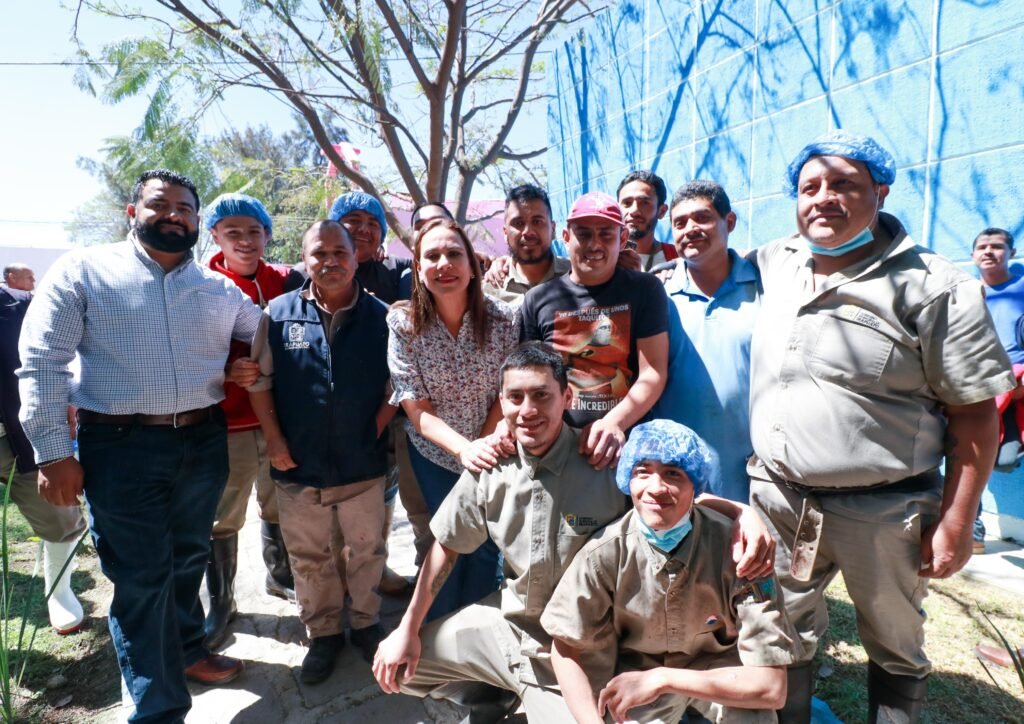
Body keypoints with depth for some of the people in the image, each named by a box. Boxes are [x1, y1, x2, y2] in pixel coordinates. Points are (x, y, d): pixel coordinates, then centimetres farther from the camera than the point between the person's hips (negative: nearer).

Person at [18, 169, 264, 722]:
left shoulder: (220, 288, 8)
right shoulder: (82, 271, -2)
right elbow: (42, 363, -6)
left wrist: (257, 369, -2)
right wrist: (52, 452, -10)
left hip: (204, 442, 4)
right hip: (121, 447, -4)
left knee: (189, 558, 20)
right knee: (140, 578, 3)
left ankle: (186, 651, 44)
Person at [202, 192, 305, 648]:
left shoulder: (286, 281, 2)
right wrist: (231, 373, -19)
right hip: (228, 423, -3)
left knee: (279, 506, 18)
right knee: (224, 518, 6)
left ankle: (279, 576, 39)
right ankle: (220, 603, 24)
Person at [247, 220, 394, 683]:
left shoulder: (380, 316, -4)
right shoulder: (279, 314, -3)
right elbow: (259, 381, 2)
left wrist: (376, 432, -5)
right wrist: (274, 441, -3)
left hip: (363, 464, 0)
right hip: (298, 465, 1)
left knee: (367, 549, 15)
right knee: (308, 556, 15)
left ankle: (365, 622, 37)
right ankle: (323, 632, 35)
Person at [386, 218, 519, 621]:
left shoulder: (503, 320, -14)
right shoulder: (403, 326, -15)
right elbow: (416, 408, -16)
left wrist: (486, 443, -20)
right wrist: (465, 448, -31)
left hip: (490, 455, 1)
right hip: (435, 455, 0)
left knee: (487, 546, 11)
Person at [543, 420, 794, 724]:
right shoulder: (605, 553, -24)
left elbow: (771, 687, -27)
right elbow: (566, 646, -8)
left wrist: (662, 679, -31)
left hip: (720, 670, -2)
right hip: (636, 671, 2)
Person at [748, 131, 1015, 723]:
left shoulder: (936, 289, -11)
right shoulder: (773, 266, 3)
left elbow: (975, 414, -10)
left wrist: (956, 524, -11)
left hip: (883, 513, -3)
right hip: (779, 498, 4)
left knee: (895, 648, 19)